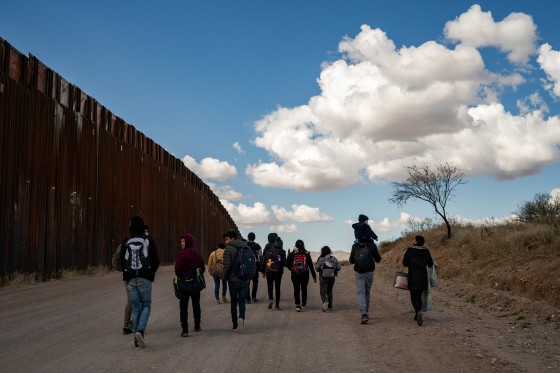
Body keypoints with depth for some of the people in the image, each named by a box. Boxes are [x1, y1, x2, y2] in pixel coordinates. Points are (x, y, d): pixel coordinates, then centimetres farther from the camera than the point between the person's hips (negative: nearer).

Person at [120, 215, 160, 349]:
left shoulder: (126, 242, 5)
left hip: (131, 279, 3)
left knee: (135, 307, 8)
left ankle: (137, 340, 7)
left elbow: (122, 261, 8)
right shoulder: (148, 240, -3)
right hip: (145, 278, -3)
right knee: (146, 305, 5)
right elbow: (156, 260, -3)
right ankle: (140, 330, -19)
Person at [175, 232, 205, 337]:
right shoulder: (197, 253, 6)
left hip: (184, 282, -5)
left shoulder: (183, 253, -14)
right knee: (196, 305, 19)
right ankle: (197, 326, 28)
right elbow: (202, 268, 10)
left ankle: (185, 330, -7)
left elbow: (177, 268, -17)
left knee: (183, 307, -1)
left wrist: (179, 276, 2)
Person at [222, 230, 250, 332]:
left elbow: (227, 266, -16)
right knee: (242, 301, 7)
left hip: (233, 280, -3)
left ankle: (235, 325, 13)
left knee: (233, 302, 10)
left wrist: (225, 277, 0)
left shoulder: (229, 249, -10)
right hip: (245, 280, 3)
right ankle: (241, 318, -20)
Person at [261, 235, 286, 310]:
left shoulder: (268, 250, 1)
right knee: (277, 288, 10)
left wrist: (263, 271, 12)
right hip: (278, 273, -1)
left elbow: (263, 261, 4)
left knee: (270, 287, 12)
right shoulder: (282, 252, -5)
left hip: (269, 272, 1)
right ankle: (277, 304, 10)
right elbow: (284, 263, -9)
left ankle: (271, 299, -12)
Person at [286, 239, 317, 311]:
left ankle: (298, 305, -14)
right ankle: (303, 304, 27)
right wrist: (314, 276, 4)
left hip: (295, 275, -1)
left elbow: (287, 264, 0)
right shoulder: (306, 254, -1)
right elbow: (311, 265, 0)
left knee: (296, 289, 0)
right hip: (305, 275, 1)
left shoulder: (292, 254, -1)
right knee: (304, 289, 15)